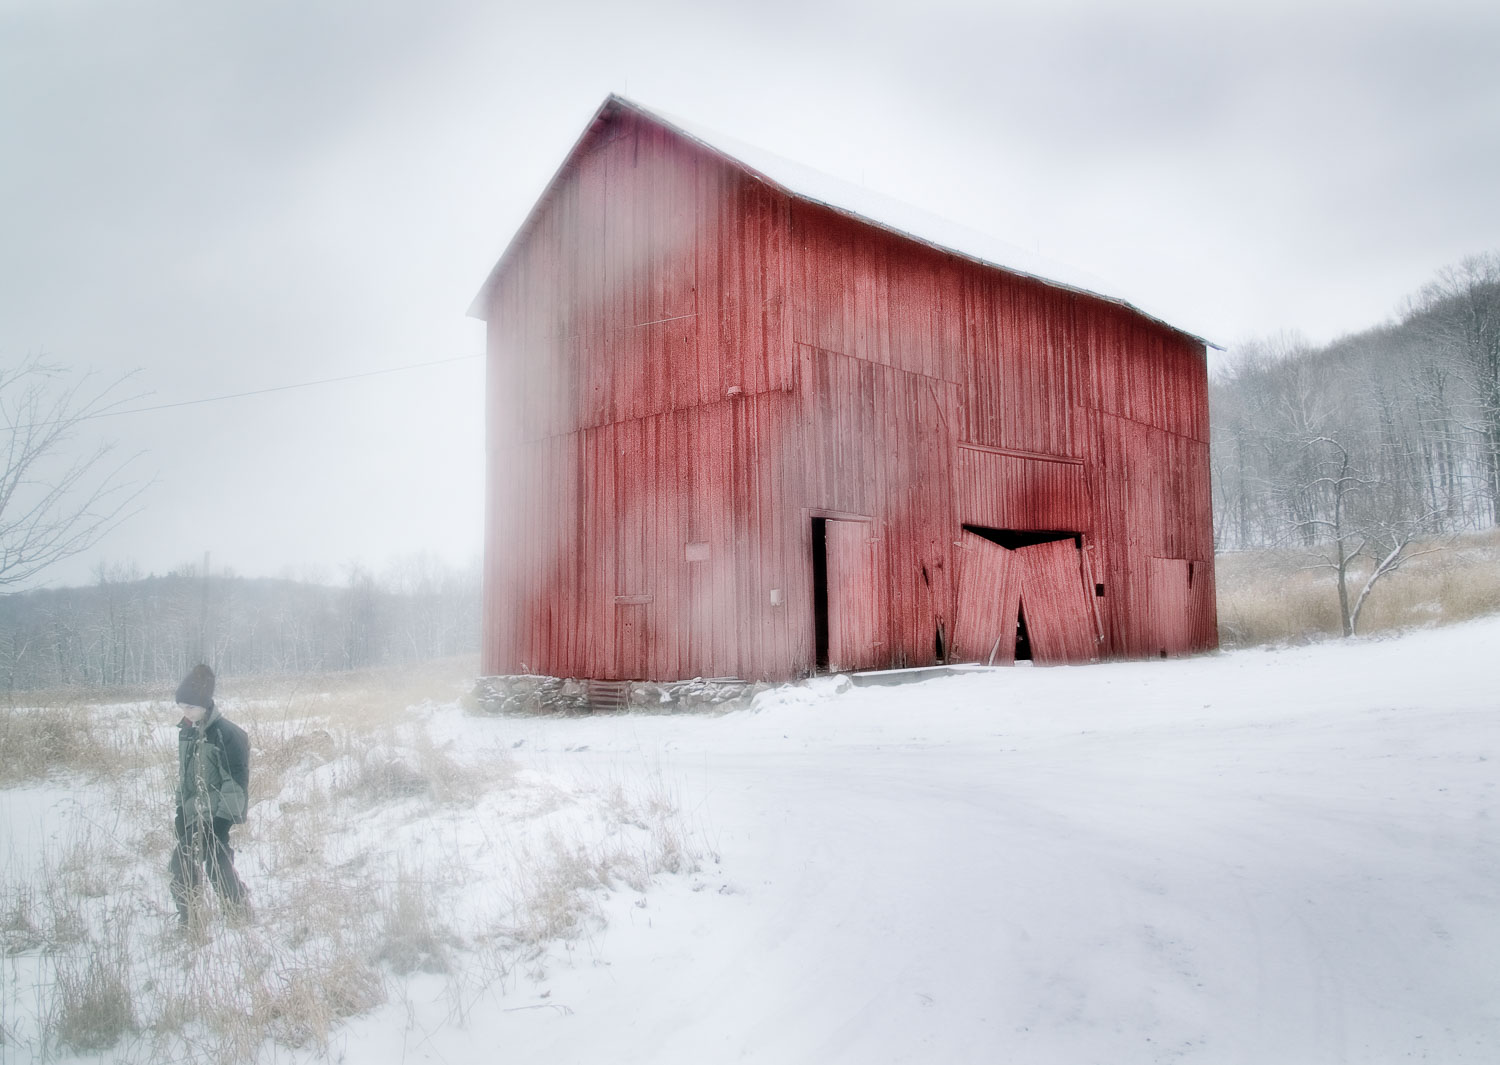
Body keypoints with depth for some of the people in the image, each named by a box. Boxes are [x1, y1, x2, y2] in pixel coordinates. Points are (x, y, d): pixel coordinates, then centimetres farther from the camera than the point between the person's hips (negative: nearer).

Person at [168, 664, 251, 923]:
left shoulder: (228, 734, -16)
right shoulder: (186, 732, 7)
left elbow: (237, 780, -16)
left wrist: (224, 819, -17)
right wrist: (181, 810, 17)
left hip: (218, 817, -7)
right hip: (192, 816, 7)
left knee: (219, 867, -10)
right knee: (182, 865, 8)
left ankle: (239, 913, 5)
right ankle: (186, 919, 22)